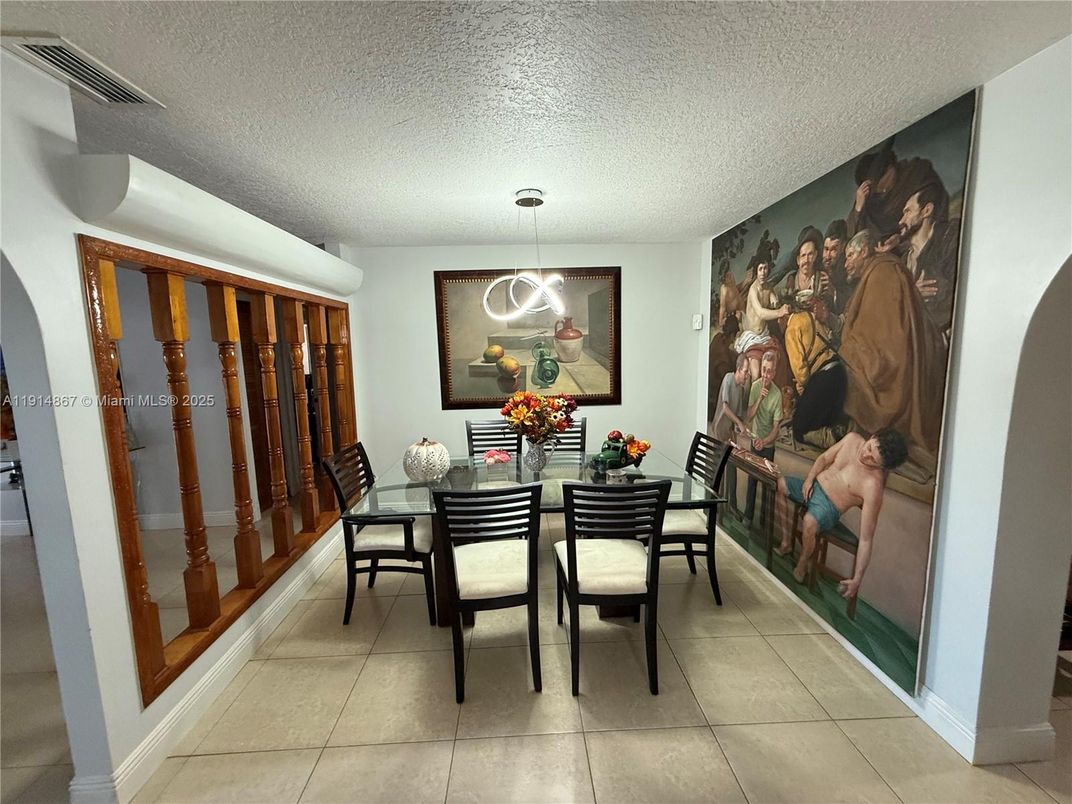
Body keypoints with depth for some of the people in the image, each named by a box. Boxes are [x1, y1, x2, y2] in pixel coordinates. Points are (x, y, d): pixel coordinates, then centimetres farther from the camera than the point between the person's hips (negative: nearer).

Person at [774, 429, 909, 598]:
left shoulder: (873, 486, -26)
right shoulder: (853, 438, -12)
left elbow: (866, 539, -23)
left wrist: (857, 579, -23)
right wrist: (809, 478, -9)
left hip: (829, 507, -7)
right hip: (813, 486, 7)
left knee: (809, 522, -35)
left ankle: (802, 565, -4)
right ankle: (786, 542, 6)